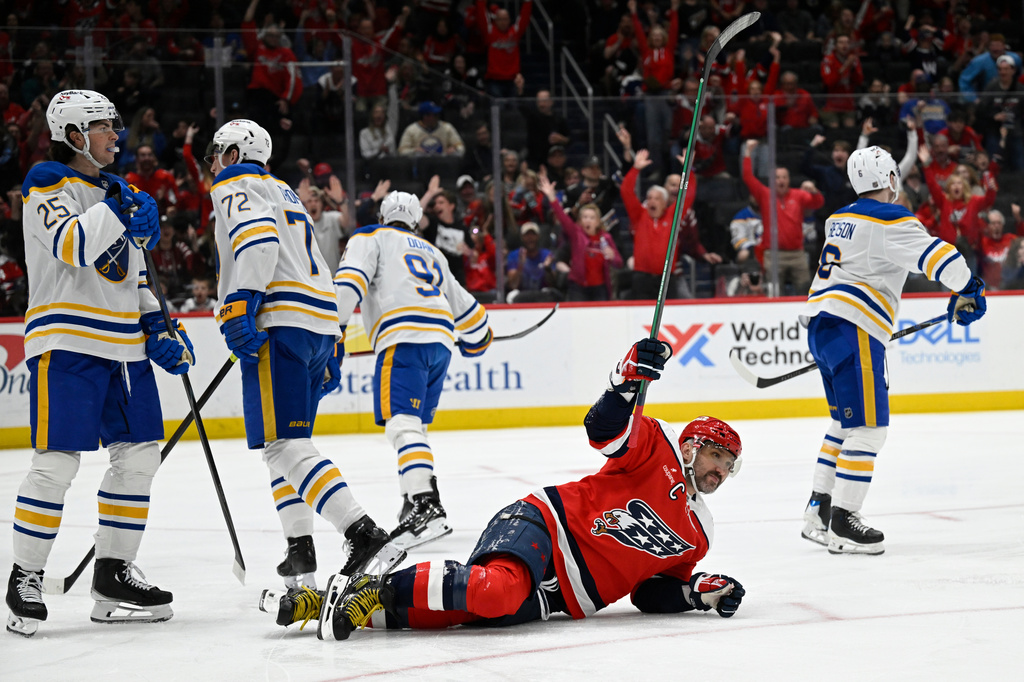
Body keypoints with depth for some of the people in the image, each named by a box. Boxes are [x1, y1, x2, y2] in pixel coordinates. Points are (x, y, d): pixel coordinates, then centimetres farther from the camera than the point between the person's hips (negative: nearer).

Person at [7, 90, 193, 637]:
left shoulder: (116, 193, 20)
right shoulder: (48, 184, -4)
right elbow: (72, 246, -23)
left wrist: (159, 329, 13)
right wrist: (122, 212, -22)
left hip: (123, 345, 8)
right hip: (67, 342, -8)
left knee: (139, 454, 6)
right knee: (57, 463, -11)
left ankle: (113, 575, 15)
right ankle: (25, 580, -2)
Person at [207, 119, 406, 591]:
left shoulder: (234, 186, 4)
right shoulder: (285, 193, 31)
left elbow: (257, 240, -17)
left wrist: (239, 306, -24)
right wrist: (331, 347, 30)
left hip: (280, 324, -10)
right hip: (321, 329, 10)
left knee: (284, 446, -16)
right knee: (280, 447, 17)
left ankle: (366, 537, -30)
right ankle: (300, 561, 13)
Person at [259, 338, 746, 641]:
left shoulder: (696, 536, 24)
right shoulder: (657, 447, 7)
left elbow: (651, 592, 22)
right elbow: (605, 428, -8)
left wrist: (698, 591, 6)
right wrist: (630, 379, -24)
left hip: (564, 595, 6)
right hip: (544, 525, -6)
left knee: (502, 605, -20)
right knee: (498, 587, -38)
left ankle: (343, 605, -15)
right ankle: (372, 588, -25)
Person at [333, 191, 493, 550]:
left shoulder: (371, 237, 16)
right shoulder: (432, 253, 33)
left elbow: (350, 280, -3)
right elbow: (464, 306, 38)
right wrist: (476, 338, 57)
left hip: (404, 338, -7)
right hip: (441, 342, 7)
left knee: (402, 423, -16)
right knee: (414, 424, 20)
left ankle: (426, 507, -32)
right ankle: (417, 500, 19)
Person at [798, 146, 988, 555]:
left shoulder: (838, 220, 19)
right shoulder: (890, 220, -9)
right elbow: (933, 254, -19)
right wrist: (967, 290, -7)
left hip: (820, 324, 9)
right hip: (853, 330, -9)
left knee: (846, 424, 19)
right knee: (867, 429, -8)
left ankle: (818, 513, 20)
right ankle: (842, 525, -12)